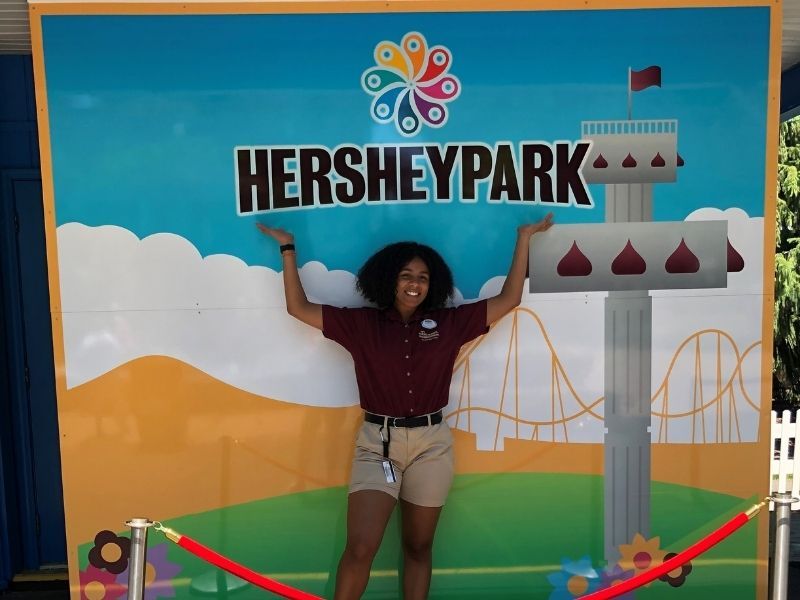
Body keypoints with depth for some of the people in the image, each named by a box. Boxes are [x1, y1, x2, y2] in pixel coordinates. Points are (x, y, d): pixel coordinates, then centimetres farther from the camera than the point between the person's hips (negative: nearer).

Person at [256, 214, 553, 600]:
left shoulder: (449, 323, 3)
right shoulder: (361, 324, 1)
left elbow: (508, 299, 6)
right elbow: (299, 308, 3)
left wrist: (524, 238, 7)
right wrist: (288, 248, 2)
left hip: (432, 443, 2)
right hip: (377, 442, -1)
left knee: (418, 547, 14)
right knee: (360, 547, -9)